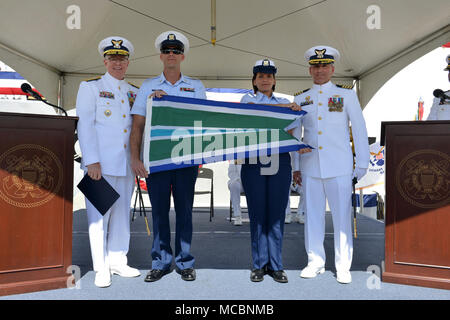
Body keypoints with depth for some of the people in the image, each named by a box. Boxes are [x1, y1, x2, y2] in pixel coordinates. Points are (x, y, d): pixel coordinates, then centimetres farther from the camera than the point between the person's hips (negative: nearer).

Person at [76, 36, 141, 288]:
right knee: (100, 215, -1)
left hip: (126, 163, 5)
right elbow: (85, 125, -4)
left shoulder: (135, 93, 17)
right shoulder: (91, 87, 4)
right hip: (101, 163, -4)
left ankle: (118, 262, 22)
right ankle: (102, 268, 10)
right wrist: (92, 161, -13)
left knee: (122, 213, 10)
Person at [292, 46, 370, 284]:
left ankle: (343, 267, 14)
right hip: (310, 167, 2)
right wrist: (295, 167, 9)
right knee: (312, 216, 7)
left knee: (342, 217, 1)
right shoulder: (300, 100, 12)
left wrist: (362, 164, 1)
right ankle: (315, 262, 20)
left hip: (339, 167, -2)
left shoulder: (347, 95, 7)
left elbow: (359, 130, 6)